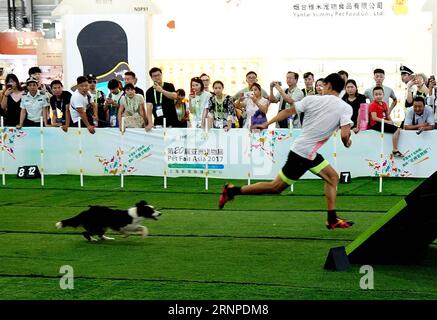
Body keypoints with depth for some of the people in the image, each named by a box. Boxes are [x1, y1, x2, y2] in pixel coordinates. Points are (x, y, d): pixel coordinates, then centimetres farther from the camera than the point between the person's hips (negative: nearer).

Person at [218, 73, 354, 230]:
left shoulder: (312, 99, 1)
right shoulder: (346, 108, -11)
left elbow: (288, 111, 3)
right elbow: (344, 135, -20)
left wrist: (267, 124, 13)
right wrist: (347, 142, 3)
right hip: (304, 154, -6)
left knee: (333, 177, 15)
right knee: (276, 187, 4)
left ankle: (332, 220, 14)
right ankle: (233, 190, 6)